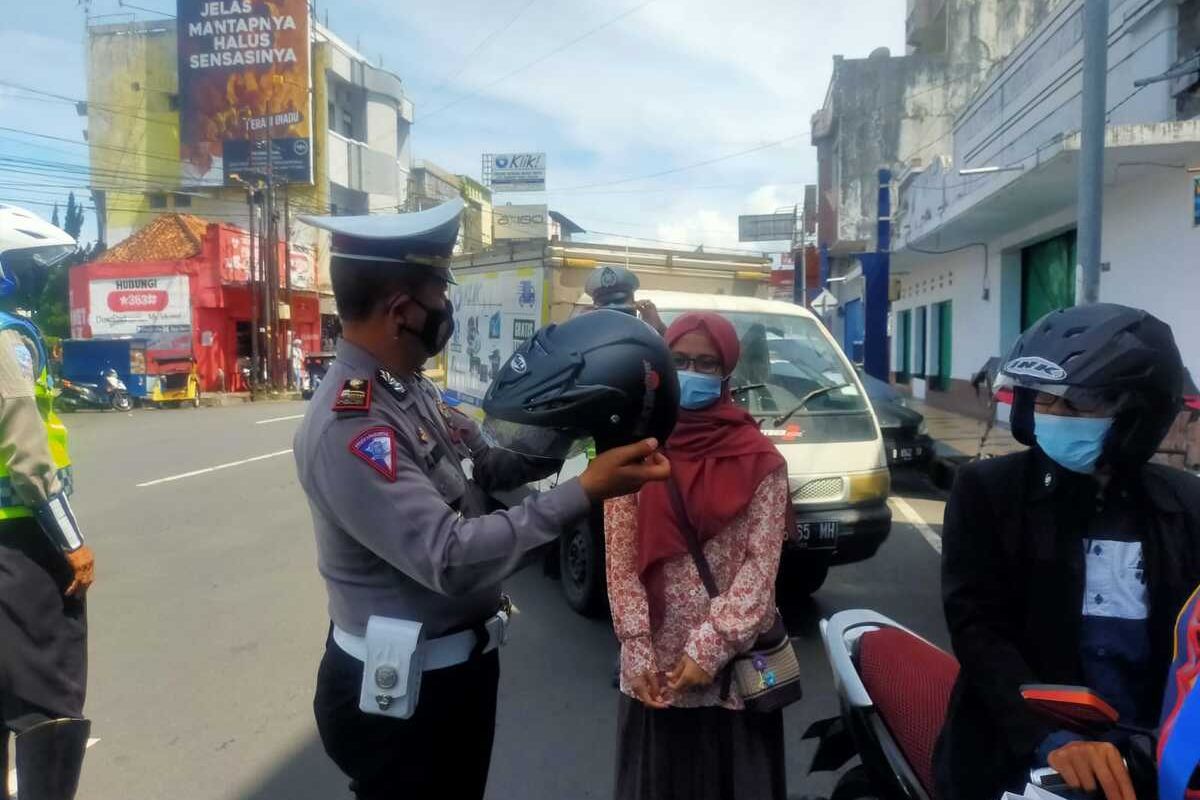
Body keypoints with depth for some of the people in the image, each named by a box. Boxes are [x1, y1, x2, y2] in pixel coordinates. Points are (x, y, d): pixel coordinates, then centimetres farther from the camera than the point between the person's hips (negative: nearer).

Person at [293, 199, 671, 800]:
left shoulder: (413, 392, 2)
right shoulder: (348, 428, -29)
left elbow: (487, 467, 9)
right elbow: (451, 559, -34)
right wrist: (584, 492, -34)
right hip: (401, 689, -9)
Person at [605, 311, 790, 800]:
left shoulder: (759, 458, -3)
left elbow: (761, 564, -7)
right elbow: (620, 561, -2)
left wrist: (709, 647, -14)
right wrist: (638, 653, -9)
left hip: (736, 664, -1)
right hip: (655, 666, 1)